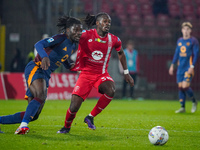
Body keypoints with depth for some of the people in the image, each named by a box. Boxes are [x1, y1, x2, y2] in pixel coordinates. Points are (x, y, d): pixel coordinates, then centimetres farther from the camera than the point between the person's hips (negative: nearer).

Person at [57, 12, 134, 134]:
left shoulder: (113, 40, 0)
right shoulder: (86, 35, -11)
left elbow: (121, 53, 19)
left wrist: (126, 73, 20)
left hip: (102, 74, 2)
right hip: (86, 74, -2)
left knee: (111, 91, -32)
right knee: (74, 106, -11)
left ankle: (91, 117, -11)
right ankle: (66, 127, 23)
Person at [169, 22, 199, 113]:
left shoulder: (193, 41, -5)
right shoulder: (179, 41, 13)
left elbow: (196, 54, -8)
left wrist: (192, 67, -16)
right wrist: (172, 65, 16)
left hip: (188, 68, -6)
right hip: (180, 68, 6)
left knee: (185, 86, -15)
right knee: (180, 87, 3)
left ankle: (194, 102, 9)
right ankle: (182, 107, 10)